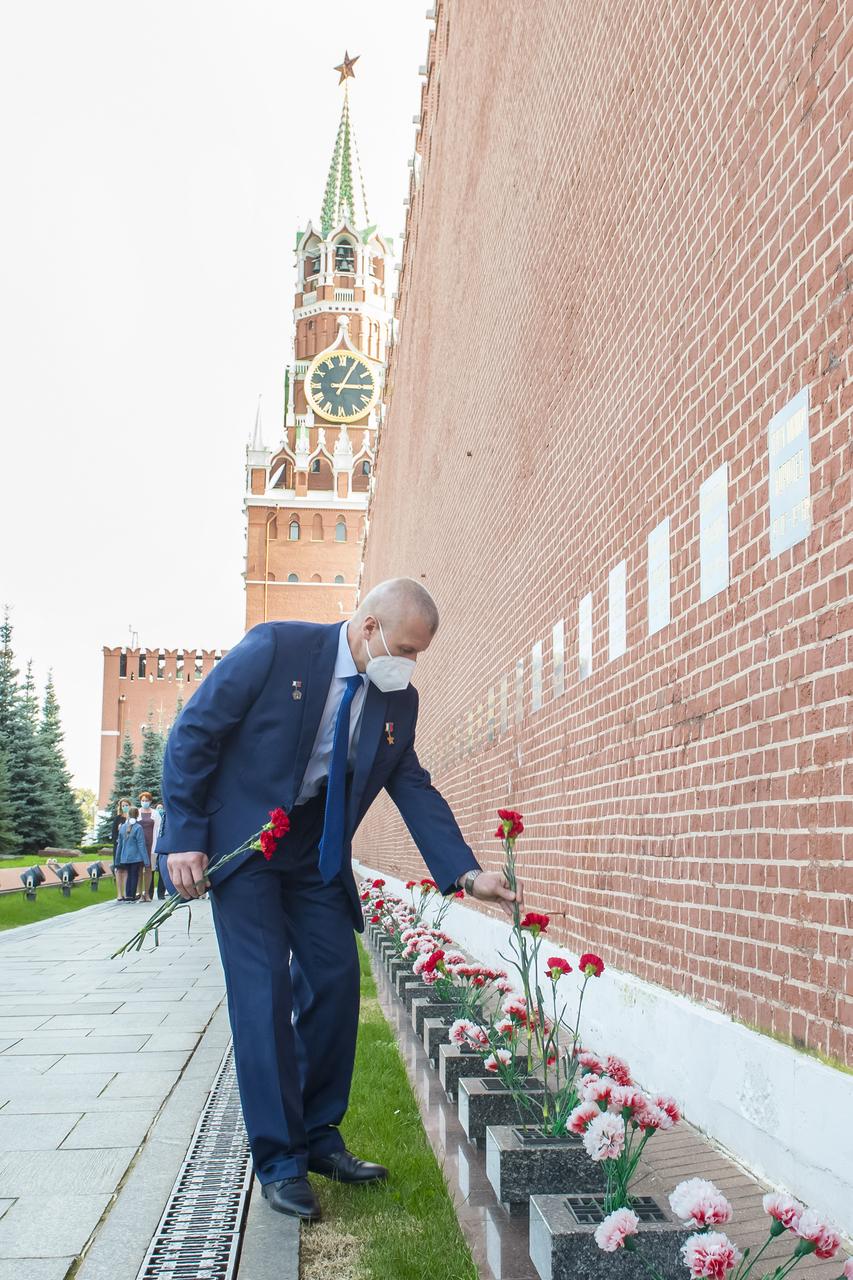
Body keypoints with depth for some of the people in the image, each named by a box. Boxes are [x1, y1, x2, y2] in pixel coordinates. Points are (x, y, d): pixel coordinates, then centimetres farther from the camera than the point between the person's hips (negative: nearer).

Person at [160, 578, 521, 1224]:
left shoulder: (398, 700, -2)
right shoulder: (275, 648, -19)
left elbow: (416, 789, 1)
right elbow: (192, 734, -14)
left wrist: (468, 873, -10)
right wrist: (185, 837, -16)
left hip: (317, 854, 6)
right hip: (240, 843, -5)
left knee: (337, 984, 4)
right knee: (264, 991, -9)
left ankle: (319, 1137, 21)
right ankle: (279, 1160, 4)